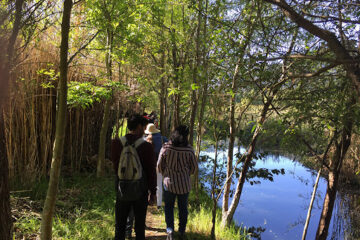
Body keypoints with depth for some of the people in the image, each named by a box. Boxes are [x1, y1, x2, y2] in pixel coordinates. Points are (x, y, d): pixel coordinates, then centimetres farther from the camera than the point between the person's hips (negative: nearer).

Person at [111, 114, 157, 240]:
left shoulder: (116, 143, -7)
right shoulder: (146, 146, -16)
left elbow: (115, 165, 6)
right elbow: (151, 172, -10)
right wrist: (153, 192, 1)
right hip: (140, 191, -2)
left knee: (120, 226, 16)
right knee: (140, 227, 15)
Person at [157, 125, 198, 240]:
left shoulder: (165, 148, -15)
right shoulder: (189, 149, -15)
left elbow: (159, 165, -4)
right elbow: (194, 167, -2)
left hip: (169, 182, 0)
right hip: (184, 183, 1)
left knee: (169, 207, 17)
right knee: (183, 207, 17)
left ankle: (170, 231, 6)